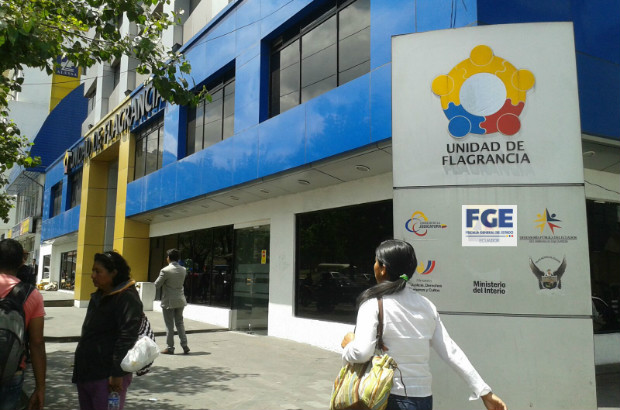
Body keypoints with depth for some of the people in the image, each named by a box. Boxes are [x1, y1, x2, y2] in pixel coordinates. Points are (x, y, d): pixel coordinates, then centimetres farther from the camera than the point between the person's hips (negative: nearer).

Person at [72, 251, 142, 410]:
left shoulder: (127, 298, -17)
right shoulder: (98, 296, 14)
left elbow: (127, 337, -22)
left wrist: (118, 374, -23)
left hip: (107, 377, -9)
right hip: (86, 372, 9)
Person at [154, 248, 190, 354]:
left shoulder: (165, 271, -17)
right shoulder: (183, 270, 0)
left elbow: (156, 285, -9)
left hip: (168, 302, -5)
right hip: (180, 301, 5)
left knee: (169, 325, 5)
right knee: (180, 323, 15)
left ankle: (170, 348, 12)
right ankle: (184, 345, 12)